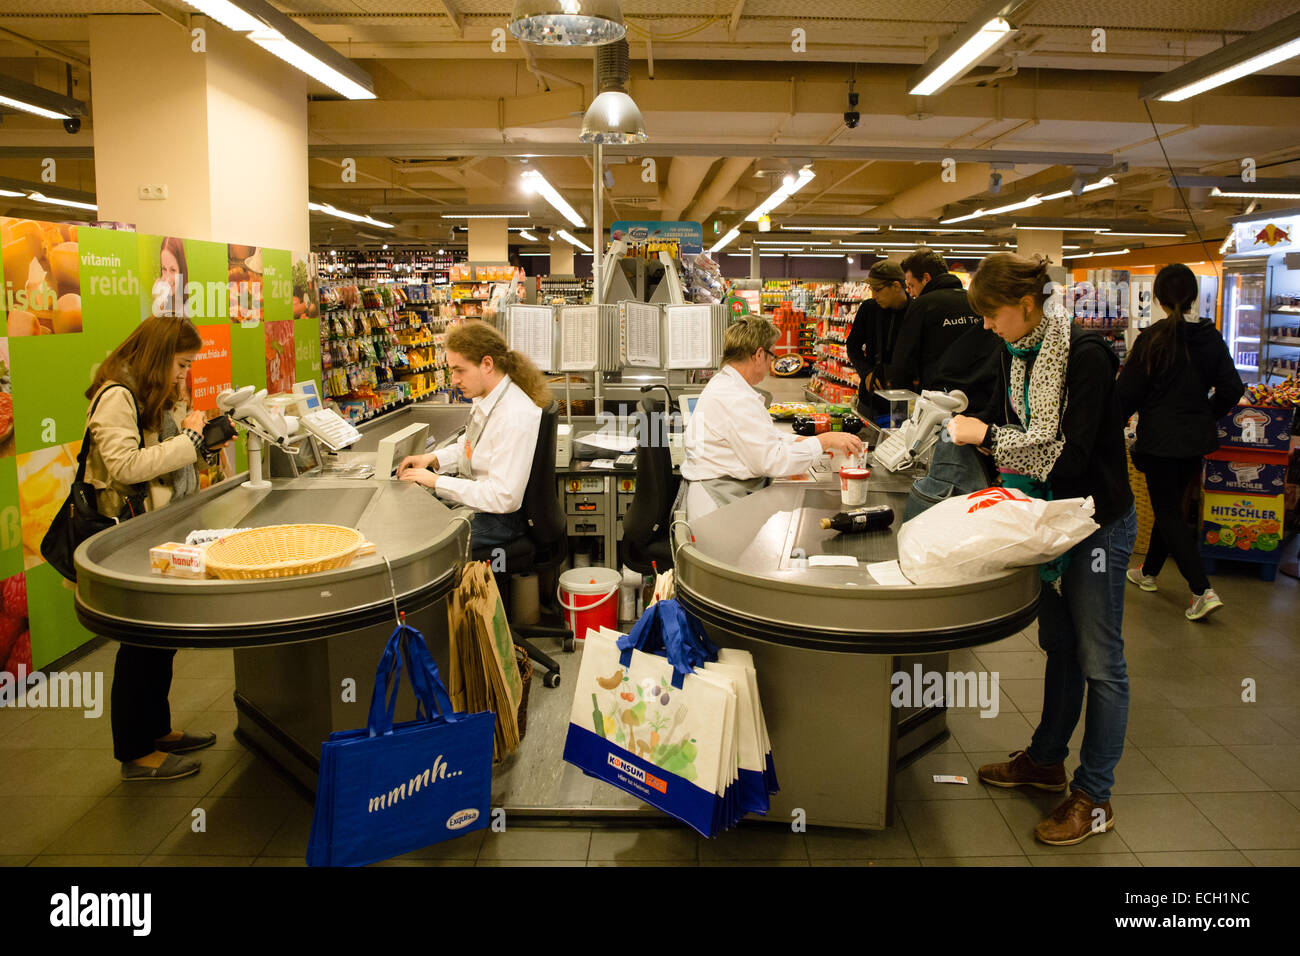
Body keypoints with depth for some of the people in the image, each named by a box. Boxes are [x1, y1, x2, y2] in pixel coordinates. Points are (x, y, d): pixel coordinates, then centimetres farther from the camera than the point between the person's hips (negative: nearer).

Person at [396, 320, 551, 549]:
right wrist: (432, 459, 4)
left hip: (495, 521, -9)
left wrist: (437, 481, -21)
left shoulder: (515, 418, -26)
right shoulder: (485, 400, 3)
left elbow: (503, 498, -27)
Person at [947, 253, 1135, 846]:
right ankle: (1047, 760, 35)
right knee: (1059, 645, 19)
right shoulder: (1016, 355, 1)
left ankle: (1093, 797, 14)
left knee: (1099, 660, 2)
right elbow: (1008, 423, 11)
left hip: (1099, 523, -8)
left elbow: (1071, 453, -27)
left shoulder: (1085, 357, -23)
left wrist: (988, 435, -24)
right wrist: (968, 429, -6)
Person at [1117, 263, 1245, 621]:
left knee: (1169, 513, 0)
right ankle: (1149, 572, 35)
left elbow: (1129, 392, -13)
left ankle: (1203, 591, -8)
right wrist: (1205, 416, 16)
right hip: (1196, 438, 6)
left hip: (1160, 438, -6)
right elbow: (1232, 389, 2)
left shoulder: (1153, 339, -16)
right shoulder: (1212, 338, 0)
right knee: (1171, 506, 19)